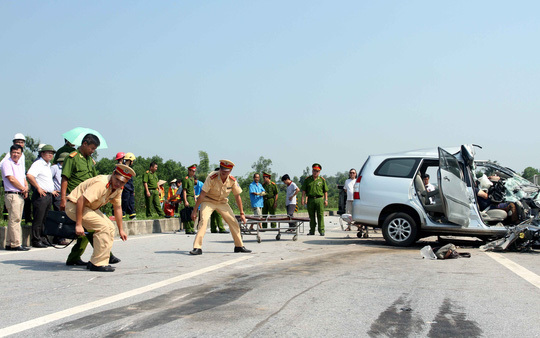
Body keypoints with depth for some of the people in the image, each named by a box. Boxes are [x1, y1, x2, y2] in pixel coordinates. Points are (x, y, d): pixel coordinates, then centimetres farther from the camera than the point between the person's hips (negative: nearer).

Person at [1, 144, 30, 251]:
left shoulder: (20, 164, 20)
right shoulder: (7, 163, -5)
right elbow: (11, 179, -12)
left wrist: (26, 187, 1)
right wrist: (23, 189, -6)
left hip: (21, 195, 8)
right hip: (12, 195, -8)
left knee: (15, 220, 10)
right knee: (14, 220, -9)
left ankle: (9, 243, 15)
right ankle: (16, 244, -9)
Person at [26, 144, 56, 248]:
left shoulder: (48, 165, 22)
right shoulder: (38, 164, -8)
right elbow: (29, 175, -24)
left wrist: (52, 191, 27)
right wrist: (38, 188, -21)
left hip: (48, 195, 9)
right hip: (40, 195, -9)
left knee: (45, 219, 12)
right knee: (38, 219, -6)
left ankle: (42, 238, 18)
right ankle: (36, 240, -3)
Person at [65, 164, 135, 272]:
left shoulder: (118, 188, -1)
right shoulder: (101, 184, -30)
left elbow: (117, 208, 11)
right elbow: (81, 200, -34)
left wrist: (121, 230, 15)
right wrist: (78, 225, -33)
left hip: (90, 208, 10)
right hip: (74, 206, -10)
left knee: (110, 227, 3)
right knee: (103, 227, -21)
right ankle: (97, 263, -15)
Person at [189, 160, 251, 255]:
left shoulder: (233, 181, -15)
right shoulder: (212, 177, -26)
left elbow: (237, 197, -2)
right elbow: (202, 194, -22)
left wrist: (242, 213, -1)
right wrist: (194, 210, -22)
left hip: (222, 202, 4)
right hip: (208, 201, -4)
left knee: (233, 222, -2)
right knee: (203, 220, -24)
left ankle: (239, 246, 15)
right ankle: (197, 248, -24)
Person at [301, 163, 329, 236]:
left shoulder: (322, 179, 7)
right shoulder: (307, 179, 9)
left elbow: (325, 191, 7)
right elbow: (304, 190, 8)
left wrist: (326, 200, 0)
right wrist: (303, 199, -2)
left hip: (319, 199, -2)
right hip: (310, 199, 2)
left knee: (320, 215, -5)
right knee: (311, 216, 7)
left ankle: (321, 230, -2)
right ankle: (312, 231, 13)